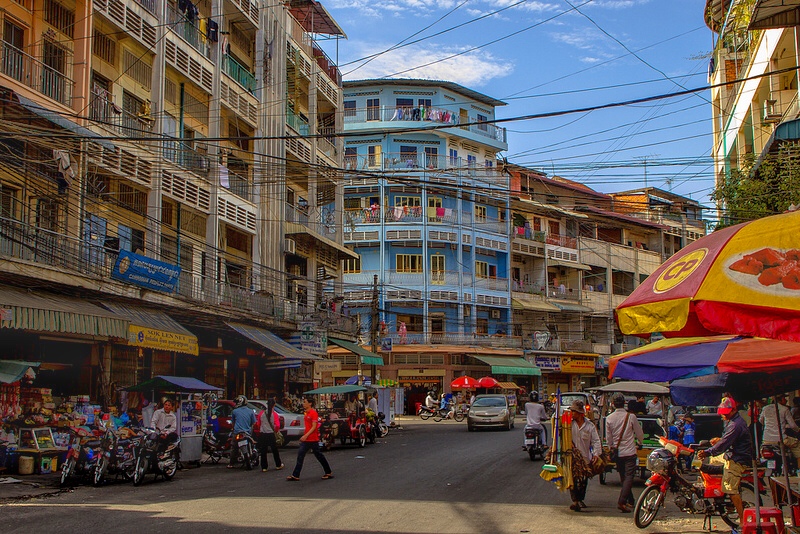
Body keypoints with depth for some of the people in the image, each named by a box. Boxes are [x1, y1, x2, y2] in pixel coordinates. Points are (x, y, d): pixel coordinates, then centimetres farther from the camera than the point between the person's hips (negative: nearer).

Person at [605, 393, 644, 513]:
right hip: (629, 452, -4)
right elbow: (640, 434, 3)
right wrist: (640, 442, 25)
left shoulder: (609, 418, -1)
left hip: (617, 453, 4)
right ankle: (621, 501, -20)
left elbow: (608, 438, 5)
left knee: (623, 478, 16)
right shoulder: (631, 417, -9)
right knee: (629, 477, -6)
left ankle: (630, 502, 23)